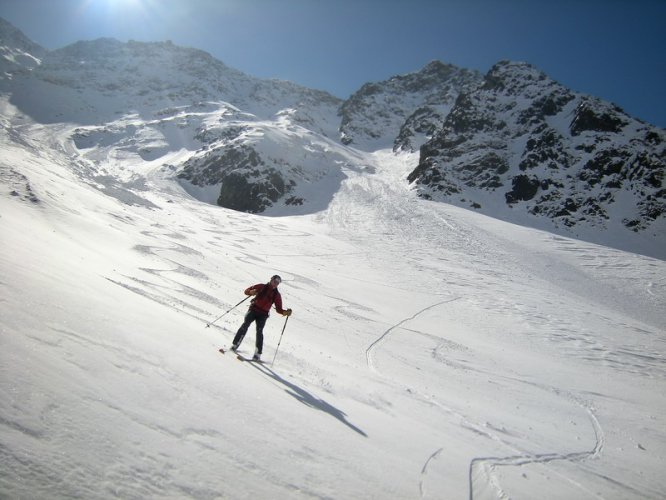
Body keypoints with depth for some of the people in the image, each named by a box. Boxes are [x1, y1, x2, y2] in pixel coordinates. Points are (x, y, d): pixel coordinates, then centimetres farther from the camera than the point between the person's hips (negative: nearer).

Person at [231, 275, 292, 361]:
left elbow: (278, 309, 9)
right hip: (253, 309, 0)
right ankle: (234, 345, -6)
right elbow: (247, 291, 4)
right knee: (245, 325, -16)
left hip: (263, 315, 0)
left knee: (259, 331, -16)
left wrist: (285, 312, -11)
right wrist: (251, 292, -19)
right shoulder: (262, 287, 5)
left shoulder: (277, 295, 9)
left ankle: (257, 354, -18)